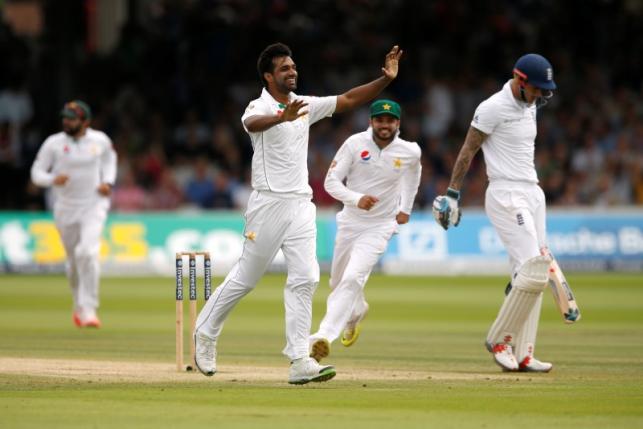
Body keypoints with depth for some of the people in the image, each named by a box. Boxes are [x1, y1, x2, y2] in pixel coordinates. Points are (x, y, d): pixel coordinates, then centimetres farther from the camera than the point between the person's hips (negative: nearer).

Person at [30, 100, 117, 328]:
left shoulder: (100, 140, -2)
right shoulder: (53, 143, -7)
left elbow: (109, 158, 19)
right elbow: (36, 173, -4)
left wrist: (108, 182, 2)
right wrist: (53, 179, -25)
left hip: (94, 205, -1)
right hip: (65, 208, 1)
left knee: (87, 253, -22)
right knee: (74, 260, 11)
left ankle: (88, 310, -21)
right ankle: (79, 305, 36)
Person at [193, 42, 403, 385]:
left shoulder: (305, 105, 11)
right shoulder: (260, 108, -10)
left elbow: (348, 100, 9)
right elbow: (252, 124, -35)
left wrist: (385, 80, -5)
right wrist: (283, 117, -56)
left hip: (301, 204, 6)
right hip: (269, 203, -6)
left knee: (304, 279, -5)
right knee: (246, 277, 3)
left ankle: (300, 360, -9)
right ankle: (206, 331, 25)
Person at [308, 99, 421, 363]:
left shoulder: (410, 152, -10)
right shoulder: (355, 144, -13)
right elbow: (331, 181, -13)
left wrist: (405, 208, 16)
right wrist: (356, 198, -30)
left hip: (380, 226, -3)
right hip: (350, 221, 3)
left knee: (352, 279, -22)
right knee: (338, 281, 19)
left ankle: (324, 336, -29)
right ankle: (356, 312, 52)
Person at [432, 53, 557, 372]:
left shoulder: (530, 106, 13)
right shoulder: (493, 108, -12)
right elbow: (468, 150, -10)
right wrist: (452, 193, -13)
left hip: (532, 193, 9)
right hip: (506, 197, -9)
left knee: (530, 275, 5)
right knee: (533, 271, -17)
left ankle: (522, 354, 6)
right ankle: (499, 339, -4)